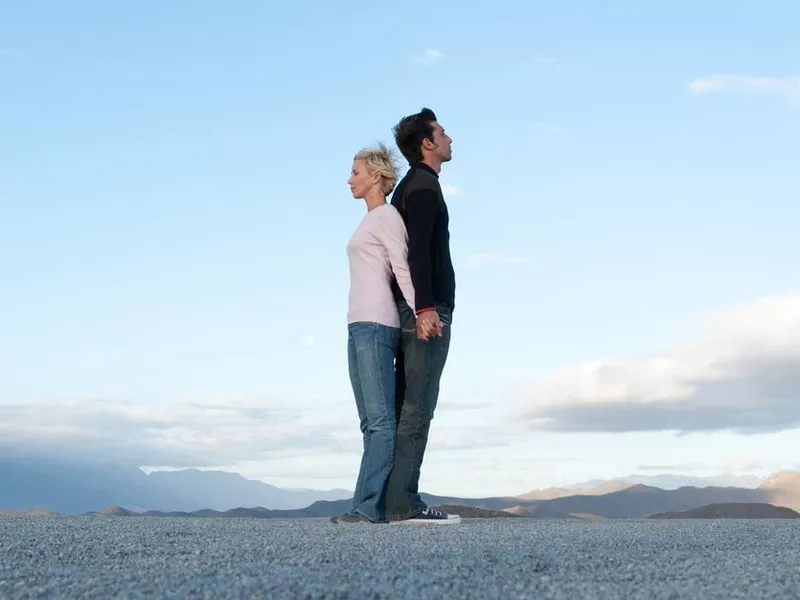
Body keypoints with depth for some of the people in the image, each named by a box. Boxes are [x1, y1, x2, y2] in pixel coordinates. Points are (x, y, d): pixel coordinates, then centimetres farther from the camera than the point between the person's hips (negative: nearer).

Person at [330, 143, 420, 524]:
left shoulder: (387, 216, -1)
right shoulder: (371, 221, 25)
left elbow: (402, 268, -10)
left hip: (376, 325, -10)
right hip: (360, 326, 10)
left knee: (379, 417, -12)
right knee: (371, 420, 5)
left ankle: (370, 505, -15)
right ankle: (374, 505, 4)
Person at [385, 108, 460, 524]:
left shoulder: (409, 187, 23)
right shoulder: (424, 185, -7)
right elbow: (418, 250, -19)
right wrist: (425, 308, -25)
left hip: (411, 313, 10)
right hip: (427, 312, -10)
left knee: (408, 407, 7)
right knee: (417, 408, -12)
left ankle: (396, 501, 7)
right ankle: (404, 503, -14)